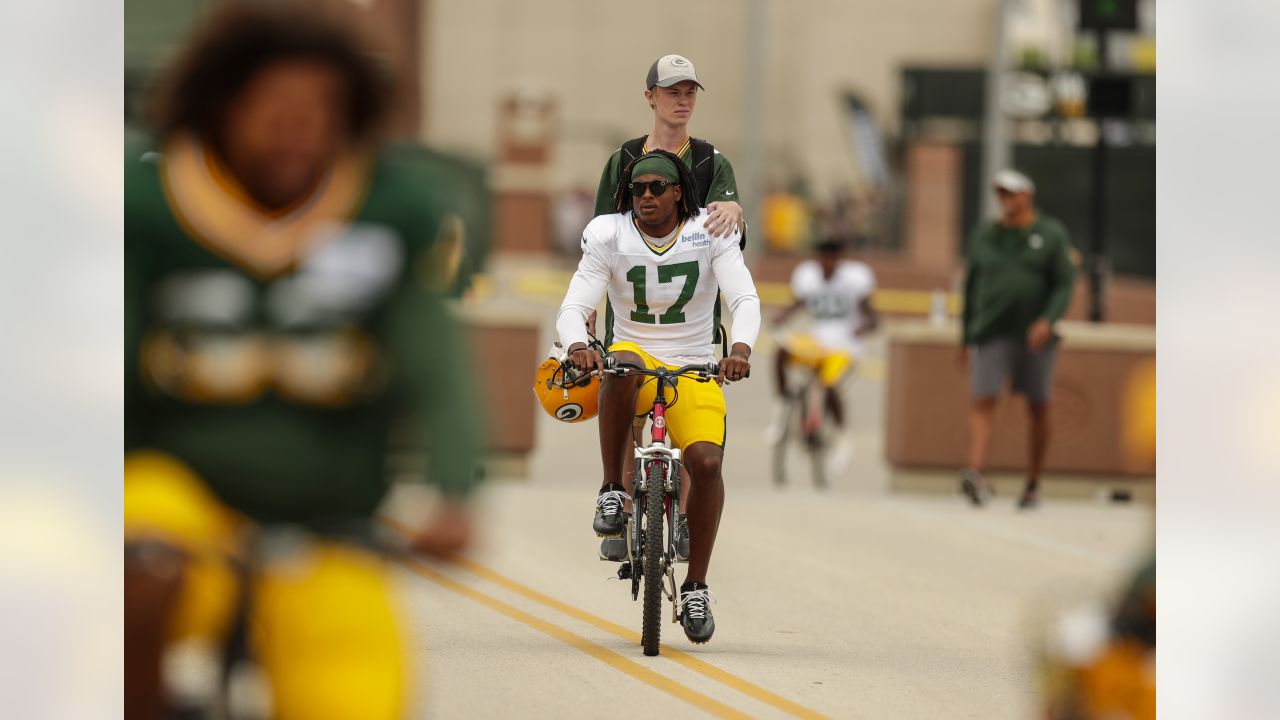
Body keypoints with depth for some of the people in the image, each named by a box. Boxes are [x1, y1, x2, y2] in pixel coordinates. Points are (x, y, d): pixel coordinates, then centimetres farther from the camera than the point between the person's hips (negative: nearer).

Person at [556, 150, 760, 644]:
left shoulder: (711, 233, -4)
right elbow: (573, 307, -13)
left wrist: (741, 349, -37)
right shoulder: (609, 237, -5)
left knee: (706, 461, -24)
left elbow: (745, 299, -15)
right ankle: (613, 490, -23)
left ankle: (696, 588, -9)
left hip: (695, 370, 1)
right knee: (622, 366, -39)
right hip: (635, 354, -1)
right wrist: (577, 346, -37)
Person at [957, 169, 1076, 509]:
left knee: (1038, 408, 6)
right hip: (991, 333, 1)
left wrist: (1047, 321, -23)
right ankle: (975, 476, -31)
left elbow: (1065, 285, -6)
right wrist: (966, 338, 12)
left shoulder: (1051, 235, -1)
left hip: (1035, 336, -1)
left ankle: (1033, 485, 19)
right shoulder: (984, 235, 7)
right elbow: (972, 287, 13)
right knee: (983, 402, -15)